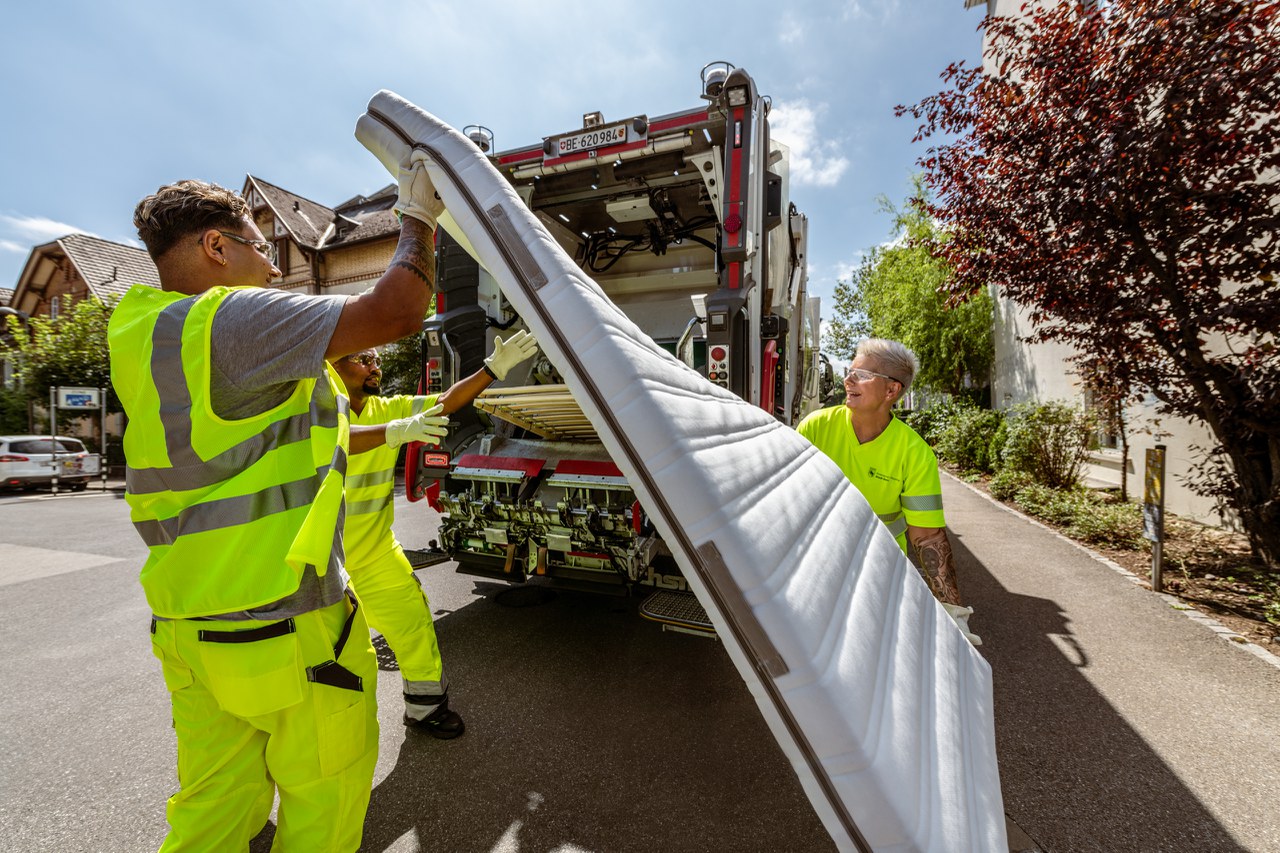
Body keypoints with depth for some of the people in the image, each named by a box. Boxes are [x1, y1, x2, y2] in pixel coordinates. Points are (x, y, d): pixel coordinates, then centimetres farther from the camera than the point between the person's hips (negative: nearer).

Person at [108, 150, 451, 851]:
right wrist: (418, 215, -5)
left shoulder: (151, 337, 13)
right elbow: (395, 312, -22)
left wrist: (392, 432, 25)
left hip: (190, 629, 9)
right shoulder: (228, 320, -18)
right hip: (288, 634, -8)